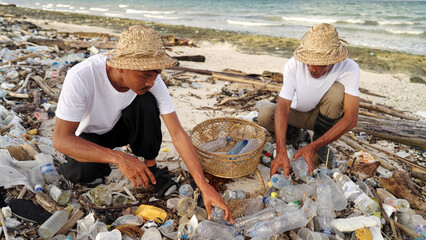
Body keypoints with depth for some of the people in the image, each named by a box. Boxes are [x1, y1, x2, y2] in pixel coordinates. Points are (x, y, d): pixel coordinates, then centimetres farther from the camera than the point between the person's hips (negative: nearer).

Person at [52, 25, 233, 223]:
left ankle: (151, 169, -10)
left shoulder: (151, 79, -26)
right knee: (86, 171, -36)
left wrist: (205, 187, -30)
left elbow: (177, 133, -25)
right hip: (88, 136, -2)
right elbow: (60, 139, -33)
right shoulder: (81, 77, -36)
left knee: (147, 102, -28)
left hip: (120, 127, 3)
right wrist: (119, 158, -46)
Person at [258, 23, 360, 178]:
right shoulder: (293, 65, -27)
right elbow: (282, 107, -33)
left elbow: (351, 118, -33)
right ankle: (292, 133, 6)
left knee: (338, 90, -32)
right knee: (264, 115, -28)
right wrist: (281, 152, -45)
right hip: (297, 113, 1)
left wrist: (313, 147, -40)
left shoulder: (349, 68, -28)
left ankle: (318, 141, -9)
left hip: (325, 117, 0)